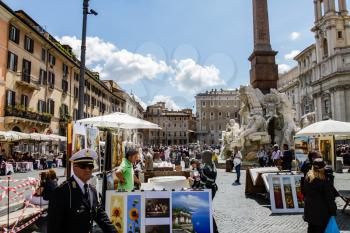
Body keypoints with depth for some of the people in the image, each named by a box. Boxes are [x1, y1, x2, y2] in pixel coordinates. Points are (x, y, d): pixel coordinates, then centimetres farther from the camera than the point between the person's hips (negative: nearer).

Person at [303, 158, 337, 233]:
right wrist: (333, 211, -5)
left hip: (309, 210, 6)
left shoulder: (307, 178, -6)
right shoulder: (324, 182, -23)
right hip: (322, 212, -5)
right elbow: (330, 198, -15)